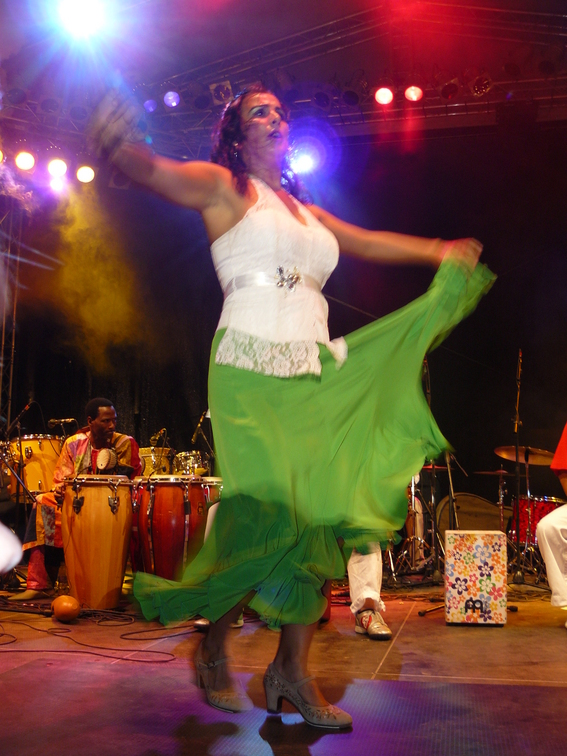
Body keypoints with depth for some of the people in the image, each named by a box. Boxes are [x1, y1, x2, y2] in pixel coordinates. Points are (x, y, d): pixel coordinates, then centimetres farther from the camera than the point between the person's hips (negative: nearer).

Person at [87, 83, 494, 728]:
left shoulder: (308, 213, 23)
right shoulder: (224, 186, 5)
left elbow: (369, 242, 35)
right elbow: (155, 171, -12)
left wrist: (439, 253, 38)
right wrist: (115, 144, -34)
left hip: (318, 378, 6)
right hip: (252, 374, -6)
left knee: (322, 517, -2)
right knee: (269, 515, -15)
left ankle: (293, 673, 9)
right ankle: (213, 650, 11)